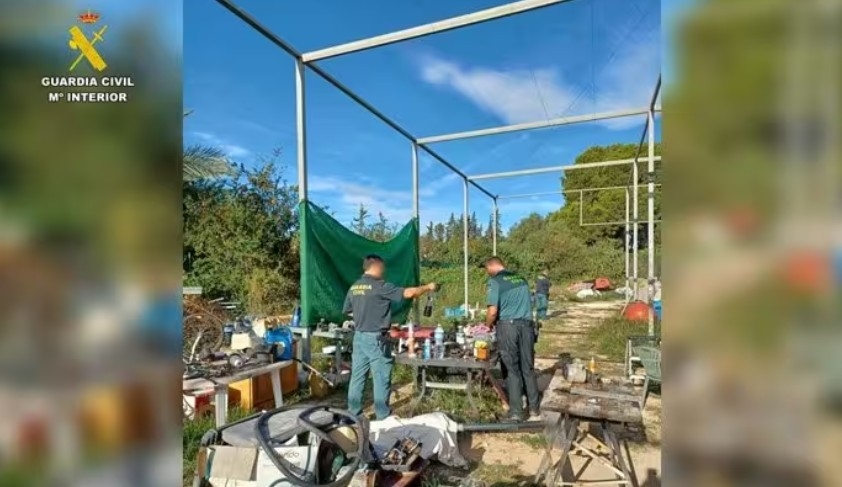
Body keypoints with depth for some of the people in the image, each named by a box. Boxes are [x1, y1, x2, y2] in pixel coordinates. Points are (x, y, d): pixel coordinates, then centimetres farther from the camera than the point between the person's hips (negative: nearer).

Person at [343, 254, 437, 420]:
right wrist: (428, 287, -3)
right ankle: (383, 417, 12)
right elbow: (408, 293, -17)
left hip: (359, 337, 7)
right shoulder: (380, 286, -14)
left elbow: (348, 311, 18)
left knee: (357, 376, 12)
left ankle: (353, 414, 20)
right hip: (376, 338, -7)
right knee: (381, 378, 3)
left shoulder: (354, 287, 8)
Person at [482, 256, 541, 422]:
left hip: (508, 326, -5)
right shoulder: (522, 279, 15)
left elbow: (493, 311, -12)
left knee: (512, 370, 3)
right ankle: (534, 409, 20)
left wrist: (488, 325, 6)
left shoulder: (495, 281, -4)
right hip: (527, 325, 5)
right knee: (528, 368, 13)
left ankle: (516, 412, 8)